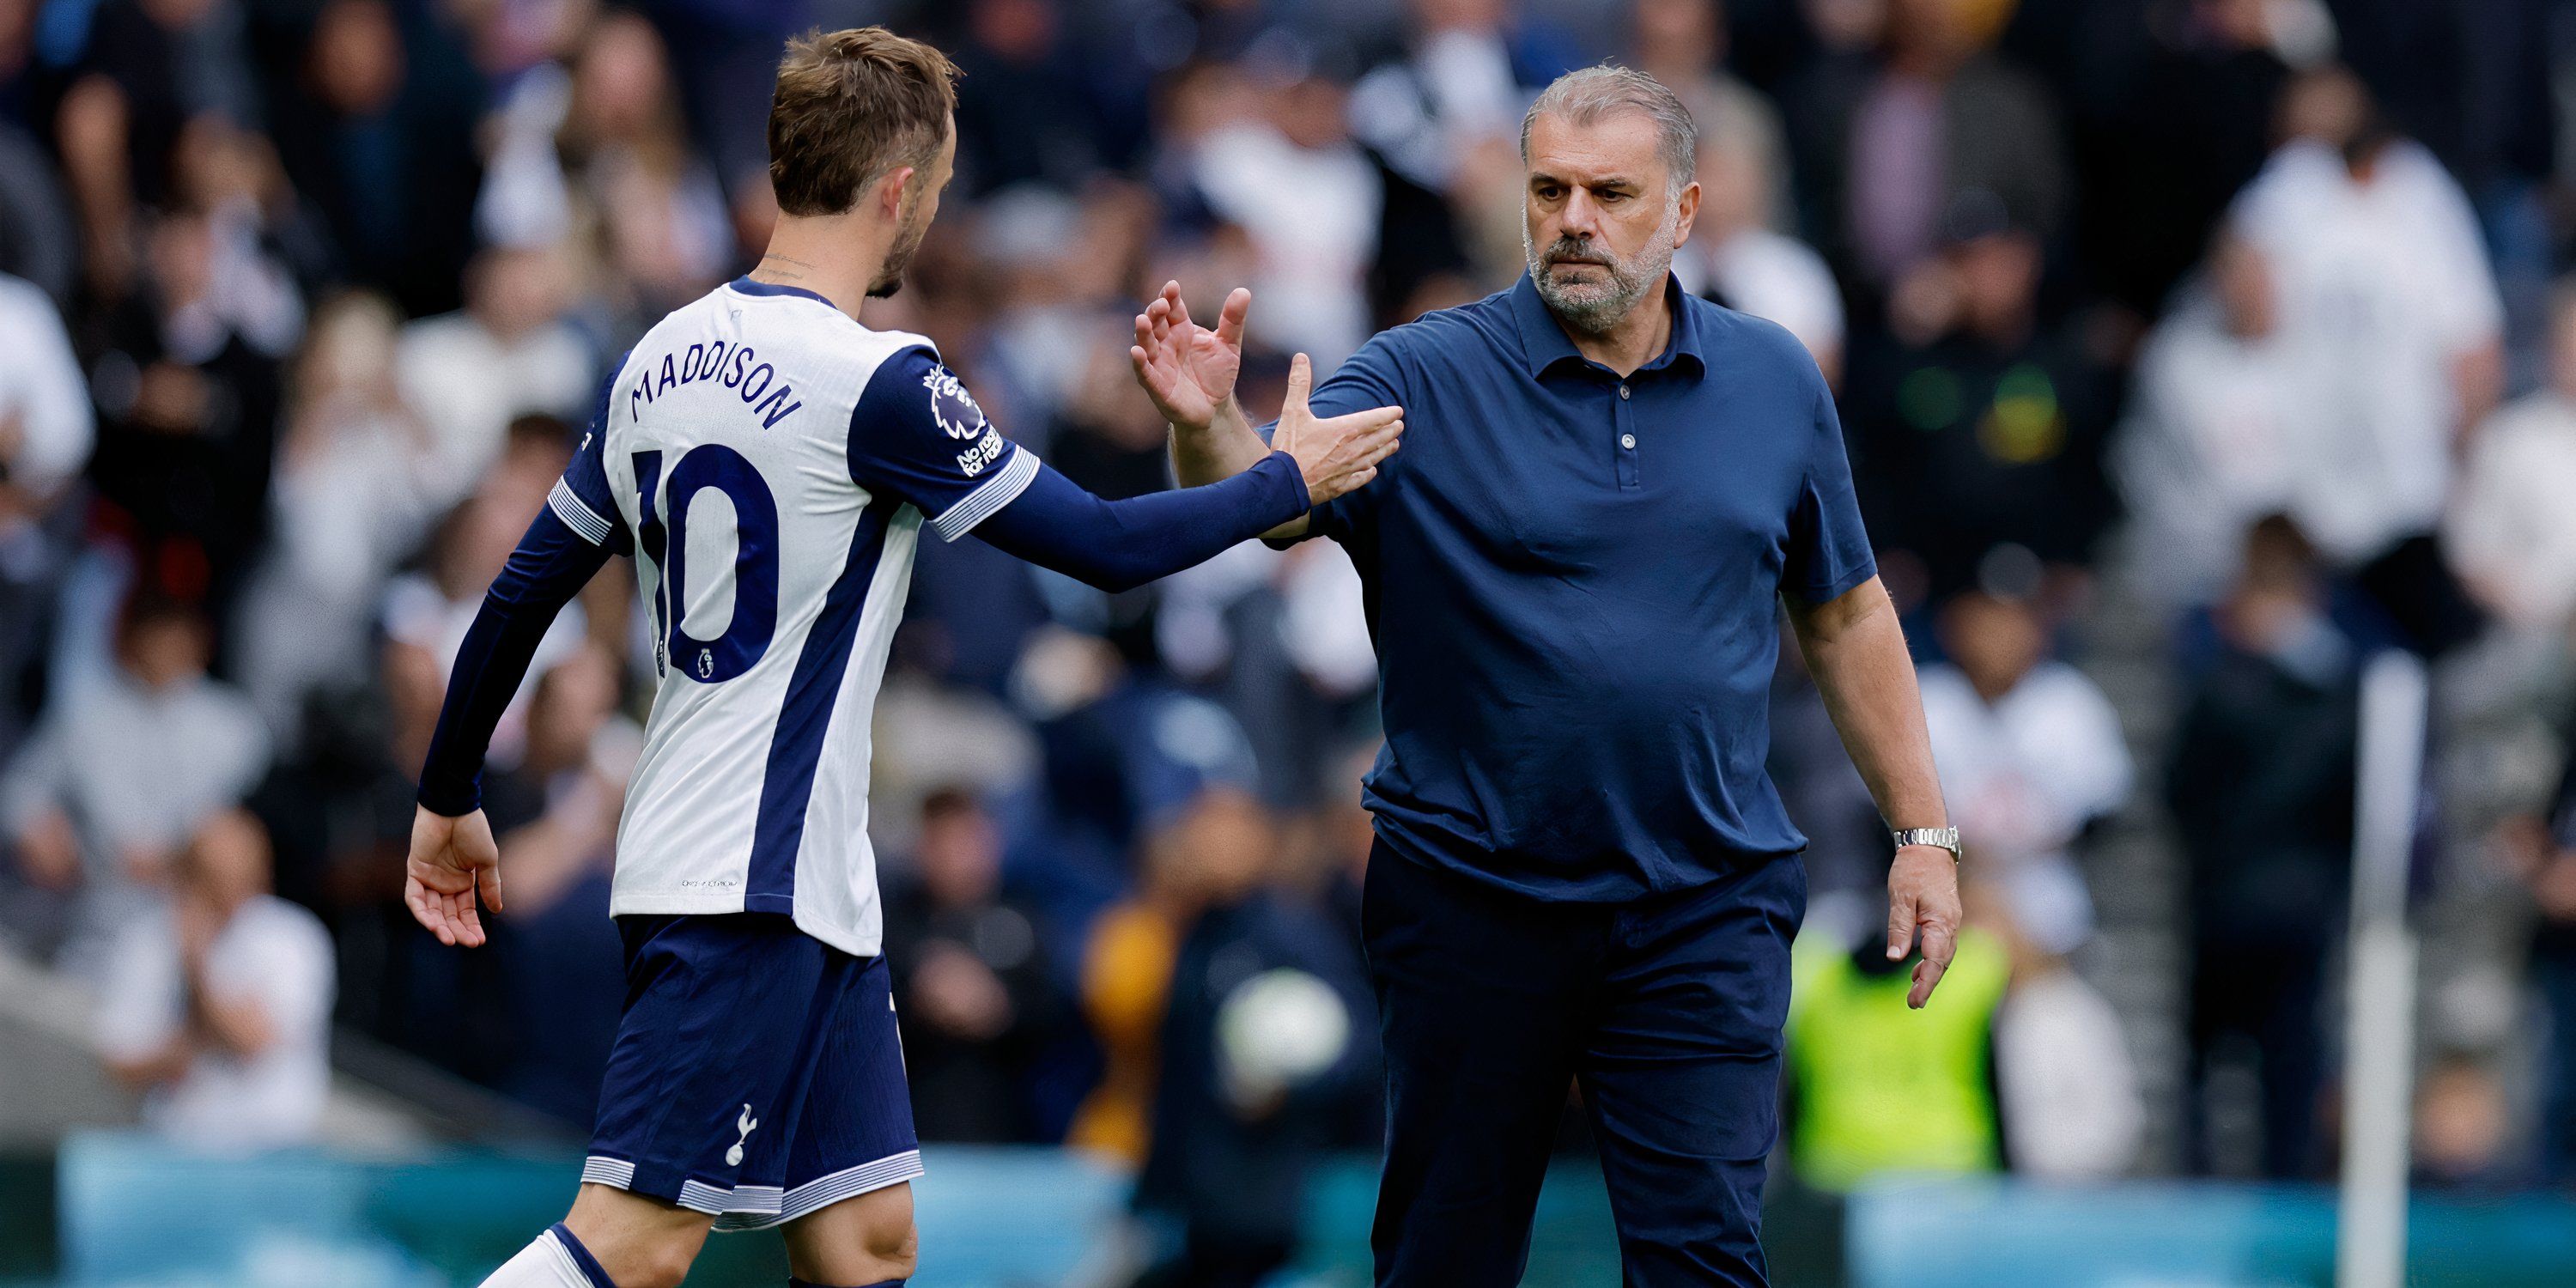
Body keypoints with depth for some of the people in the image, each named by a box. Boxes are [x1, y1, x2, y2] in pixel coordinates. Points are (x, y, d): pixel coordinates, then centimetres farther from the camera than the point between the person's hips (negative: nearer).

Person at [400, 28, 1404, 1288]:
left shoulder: (663, 359, 9)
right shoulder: (874, 383, -14)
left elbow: (523, 592, 14)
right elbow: (1105, 546, -8)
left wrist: (449, 796, 26)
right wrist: (1289, 479, 8)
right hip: (752, 889, -9)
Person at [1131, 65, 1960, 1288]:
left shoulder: (1773, 383, 5)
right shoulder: (1424, 379, -5)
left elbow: (1846, 616, 14)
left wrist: (1921, 831, 11)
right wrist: (1208, 425, -41)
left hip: (1701, 910, 1)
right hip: (1470, 899, -1)